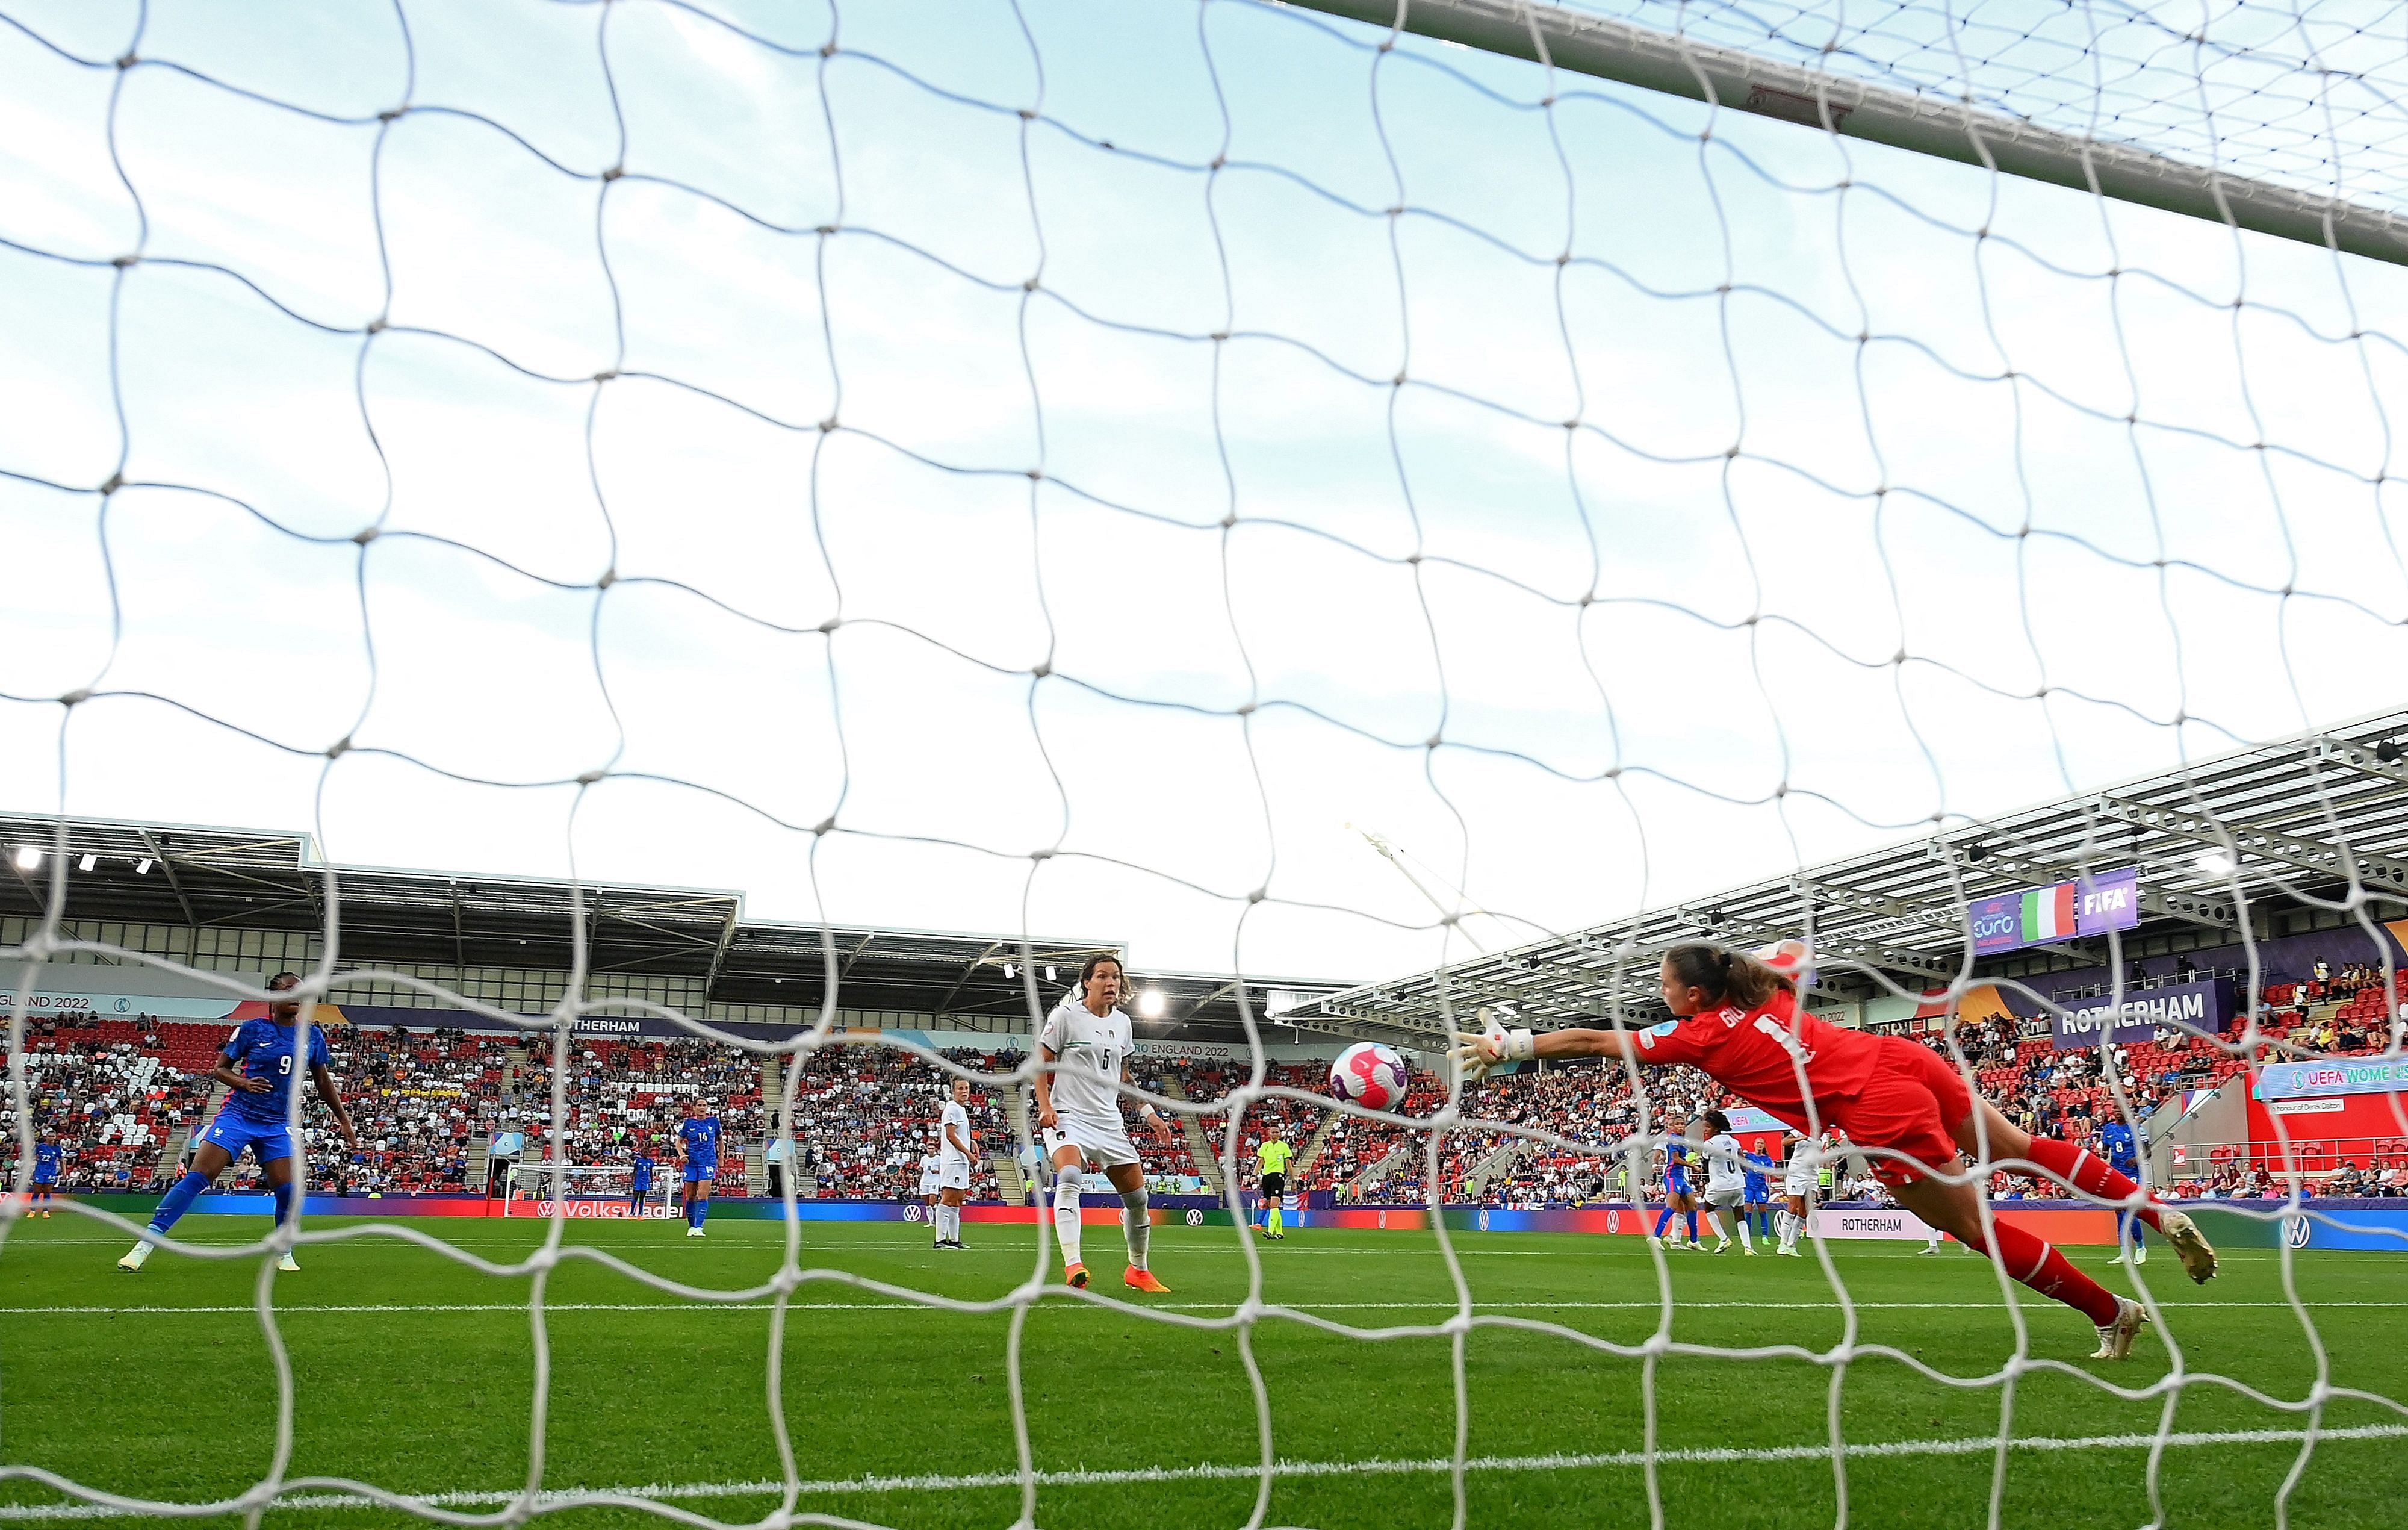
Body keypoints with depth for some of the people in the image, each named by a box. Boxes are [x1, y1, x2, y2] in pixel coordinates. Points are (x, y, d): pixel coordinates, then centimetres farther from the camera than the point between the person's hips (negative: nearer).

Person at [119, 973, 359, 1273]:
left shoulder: (312, 1035, 5)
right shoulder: (252, 1030, -4)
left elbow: (322, 1082, 15)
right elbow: (219, 1069, 2)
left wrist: (344, 1121, 15)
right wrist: (243, 1083, -19)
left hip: (278, 1125, 3)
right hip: (238, 1115, -2)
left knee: (287, 1190, -6)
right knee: (197, 1177, -14)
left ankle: (284, 1254, 16)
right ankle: (146, 1242, -8)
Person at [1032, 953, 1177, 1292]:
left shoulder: (1122, 1023, 12)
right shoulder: (1066, 1015, -5)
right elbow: (1041, 1063, -2)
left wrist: (1149, 1112, 19)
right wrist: (1045, 1106, -14)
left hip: (1109, 1121, 6)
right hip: (1068, 1117, -6)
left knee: (1137, 1197, 5)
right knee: (1070, 1178, -32)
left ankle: (1138, 1270, 25)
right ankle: (1073, 1267, -35)